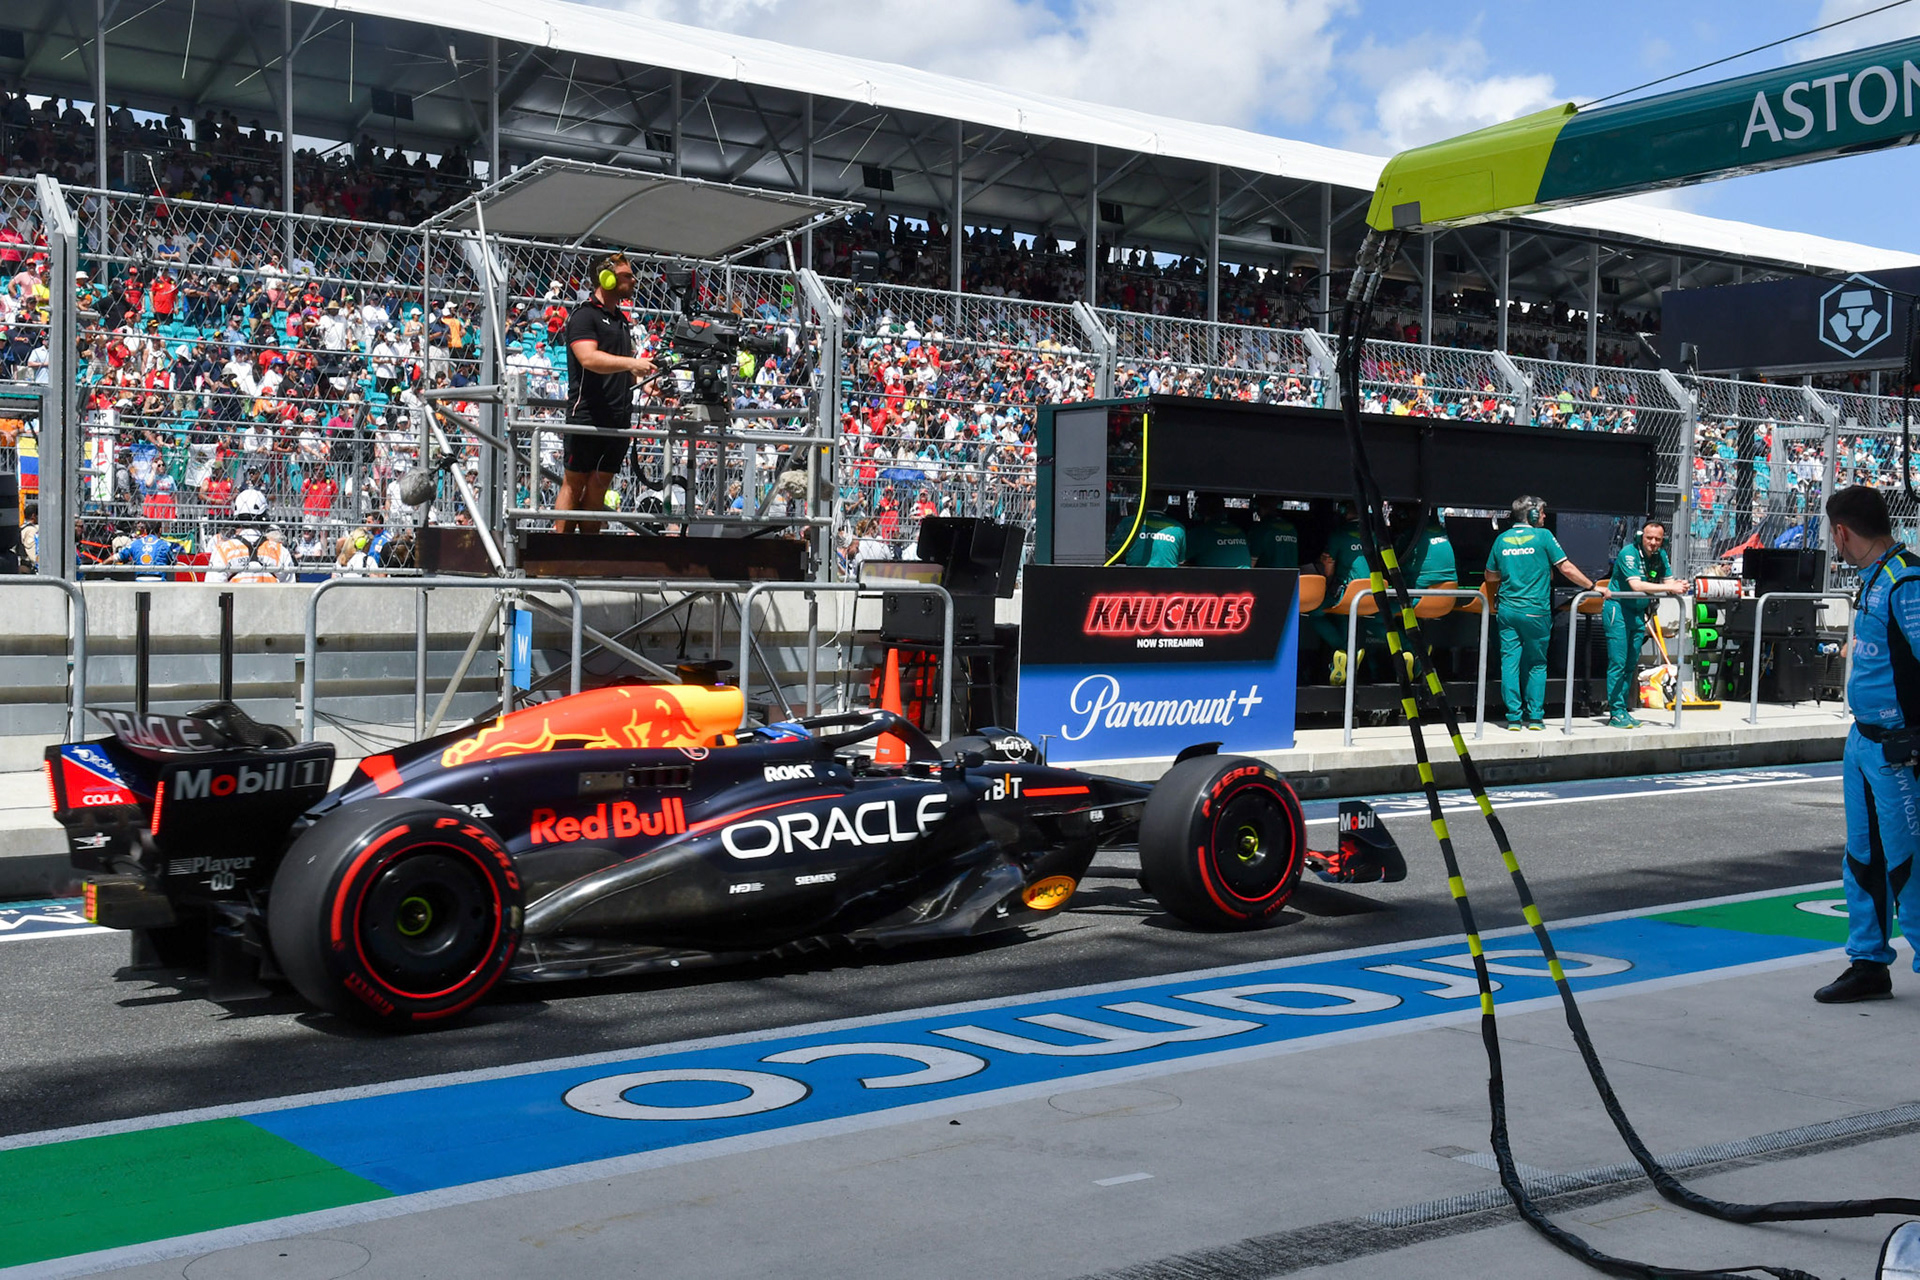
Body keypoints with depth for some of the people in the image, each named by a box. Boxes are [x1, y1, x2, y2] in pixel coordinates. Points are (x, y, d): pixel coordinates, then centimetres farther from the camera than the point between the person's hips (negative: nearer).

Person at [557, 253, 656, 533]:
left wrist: (644, 367, 9)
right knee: (574, 482, -4)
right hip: (587, 414, -8)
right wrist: (631, 363, -32)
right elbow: (589, 358, -21)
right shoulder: (584, 315, -5)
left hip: (618, 416, 8)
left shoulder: (621, 319, 21)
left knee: (600, 484, 8)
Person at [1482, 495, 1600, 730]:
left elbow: (1490, 576, 16)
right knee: (1536, 664, 8)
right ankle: (1535, 716, 8)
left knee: (1509, 662, 4)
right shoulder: (1543, 536, -4)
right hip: (1535, 612, -3)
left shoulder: (1502, 539, 7)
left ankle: (1514, 717, 3)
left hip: (1507, 611, 3)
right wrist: (1592, 586, 6)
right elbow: (1566, 569, -4)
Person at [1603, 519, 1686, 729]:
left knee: (1631, 664, 8)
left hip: (1639, 612, 7)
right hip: (1618, 609, -7)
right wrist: (1669, 588, -33)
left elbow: (1668, 581, 2)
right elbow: (1636, 585, -28)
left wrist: (1679, 587, -22)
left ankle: (1624, 710, 14)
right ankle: (1616, 713, -7)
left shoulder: (1661, 556, 6)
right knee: (1618, 662, -9)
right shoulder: (1629, 553, -17)